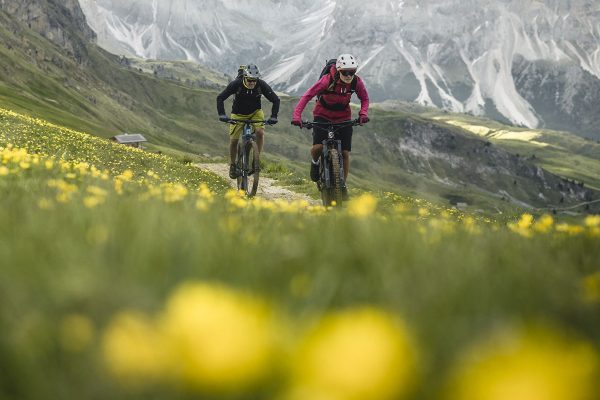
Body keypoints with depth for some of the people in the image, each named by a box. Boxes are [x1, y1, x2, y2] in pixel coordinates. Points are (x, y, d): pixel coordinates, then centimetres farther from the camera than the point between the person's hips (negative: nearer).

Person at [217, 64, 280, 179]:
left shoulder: (261, 85, -25)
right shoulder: (236, 84, -27)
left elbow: (275, 99, -20)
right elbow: (220, 98, -25)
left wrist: (273, 116, -32)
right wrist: (222, 115, -38)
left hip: (255, 112, 1)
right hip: (238, 114, 0)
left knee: (260, 132, -24)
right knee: (233, 139, -5)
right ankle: (232, 165, 16)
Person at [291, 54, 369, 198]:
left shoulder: (357, 82, -18)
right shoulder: (328, 80, -28)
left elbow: (364, 98, 0)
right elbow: (308, 95, -27)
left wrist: (363, 113, -20)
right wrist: (297, 116, -37)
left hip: (343, 117, 3)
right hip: (322, 115, -3)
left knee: (345, 153, -4)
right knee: (317, 147, -21)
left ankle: (343, 185, 14)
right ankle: (315, 162, 16)